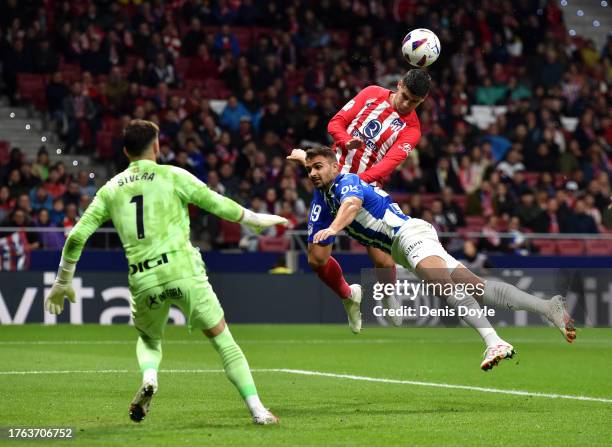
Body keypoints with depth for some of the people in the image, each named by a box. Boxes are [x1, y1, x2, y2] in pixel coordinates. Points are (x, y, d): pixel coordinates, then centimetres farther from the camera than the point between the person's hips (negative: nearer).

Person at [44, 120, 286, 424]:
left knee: (149, 339, 28)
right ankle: (257, 410, 0)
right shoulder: (172, 176, 4)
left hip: (143, 282, 3)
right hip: (183, 270, -3)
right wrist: (256, 220, 22)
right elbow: (218, 205, 5)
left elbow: (77, 236, 10)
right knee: (221, 337, 7)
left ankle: (148, 377, -5)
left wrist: (62, 282, 21)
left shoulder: (110, 189, 13)